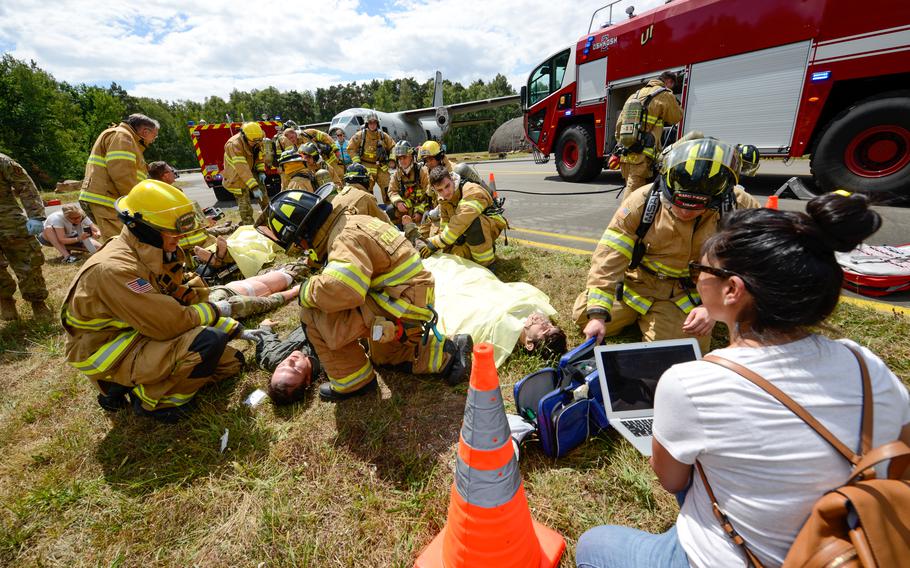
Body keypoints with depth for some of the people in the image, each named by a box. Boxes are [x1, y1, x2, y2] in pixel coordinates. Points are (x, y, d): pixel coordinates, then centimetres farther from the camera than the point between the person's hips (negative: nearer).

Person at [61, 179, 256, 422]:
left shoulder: (156, 256, 0)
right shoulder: (114, 268, -28)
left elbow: (186, 300, 8)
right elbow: (170, 323, -30)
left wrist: (235, 329, 5)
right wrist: (214, 311, -13)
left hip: (141, 335, 9)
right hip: (108, 356, -8)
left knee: (231, 362, 7)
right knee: (210, 342, -30)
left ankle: (131, 383, 10)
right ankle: (150, 399, -6)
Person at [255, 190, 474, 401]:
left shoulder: (345, 238, -20)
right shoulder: (352, 222, 11)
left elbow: (341, 289, -38)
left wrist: (308, 291, -18)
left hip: (402, 309, -11)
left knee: (313, 314, -12)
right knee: (384, 355, 33)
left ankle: (353, 381, 6)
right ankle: (449, 352, 22)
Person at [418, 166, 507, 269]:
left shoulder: (472, 191, -29)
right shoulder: (443, 200, -3)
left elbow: (460, 223, -38)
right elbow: (445, 227, -1)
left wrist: (434, 244, -36)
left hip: (492, 225, -8)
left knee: (472, 222, -38)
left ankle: (487, 263, -23)